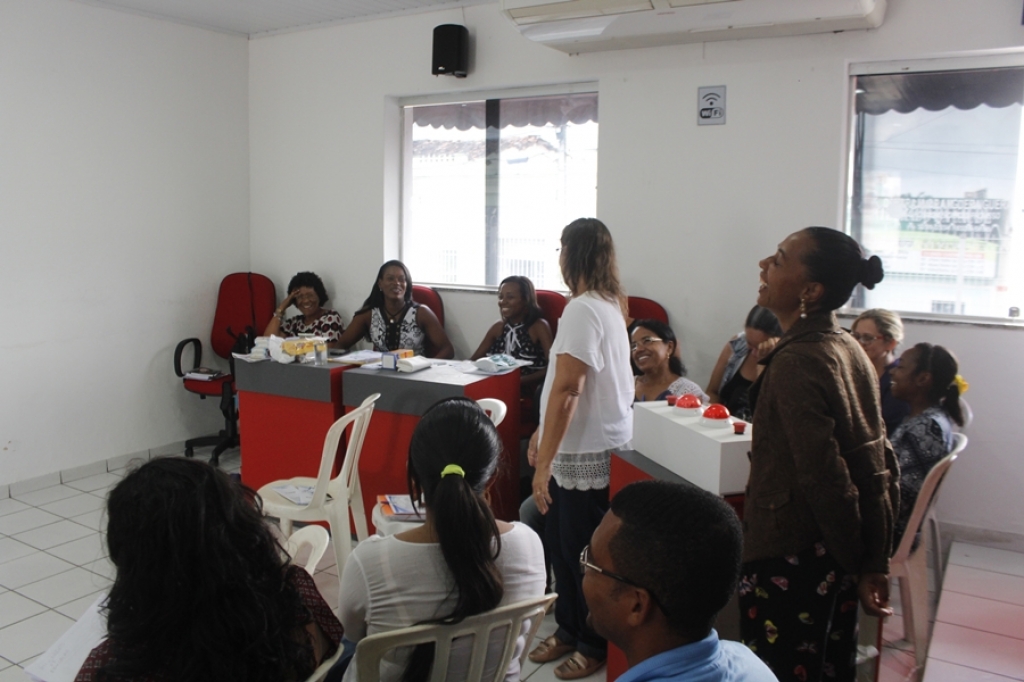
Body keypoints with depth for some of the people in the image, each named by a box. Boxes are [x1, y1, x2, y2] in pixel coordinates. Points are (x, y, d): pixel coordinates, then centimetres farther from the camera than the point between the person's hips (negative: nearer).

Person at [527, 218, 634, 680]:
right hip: (585, 446, 9)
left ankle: (596, 644, 24)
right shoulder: (608, 303, 11)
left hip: (588, 452, -9)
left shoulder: (584, 310, -20)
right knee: (562, 546, 19)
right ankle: (570, 629, 35)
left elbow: (566, 389, -23)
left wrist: (544, 462, -21)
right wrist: (543, 434, 19)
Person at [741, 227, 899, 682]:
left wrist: (857, 563, -7)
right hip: (838, 558, 8)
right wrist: (875, 563, 10)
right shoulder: (850, 351, 5)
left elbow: (825, 479, -21)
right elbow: (881, 466, 7)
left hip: (788, 559, -8)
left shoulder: (796, 362, -20)